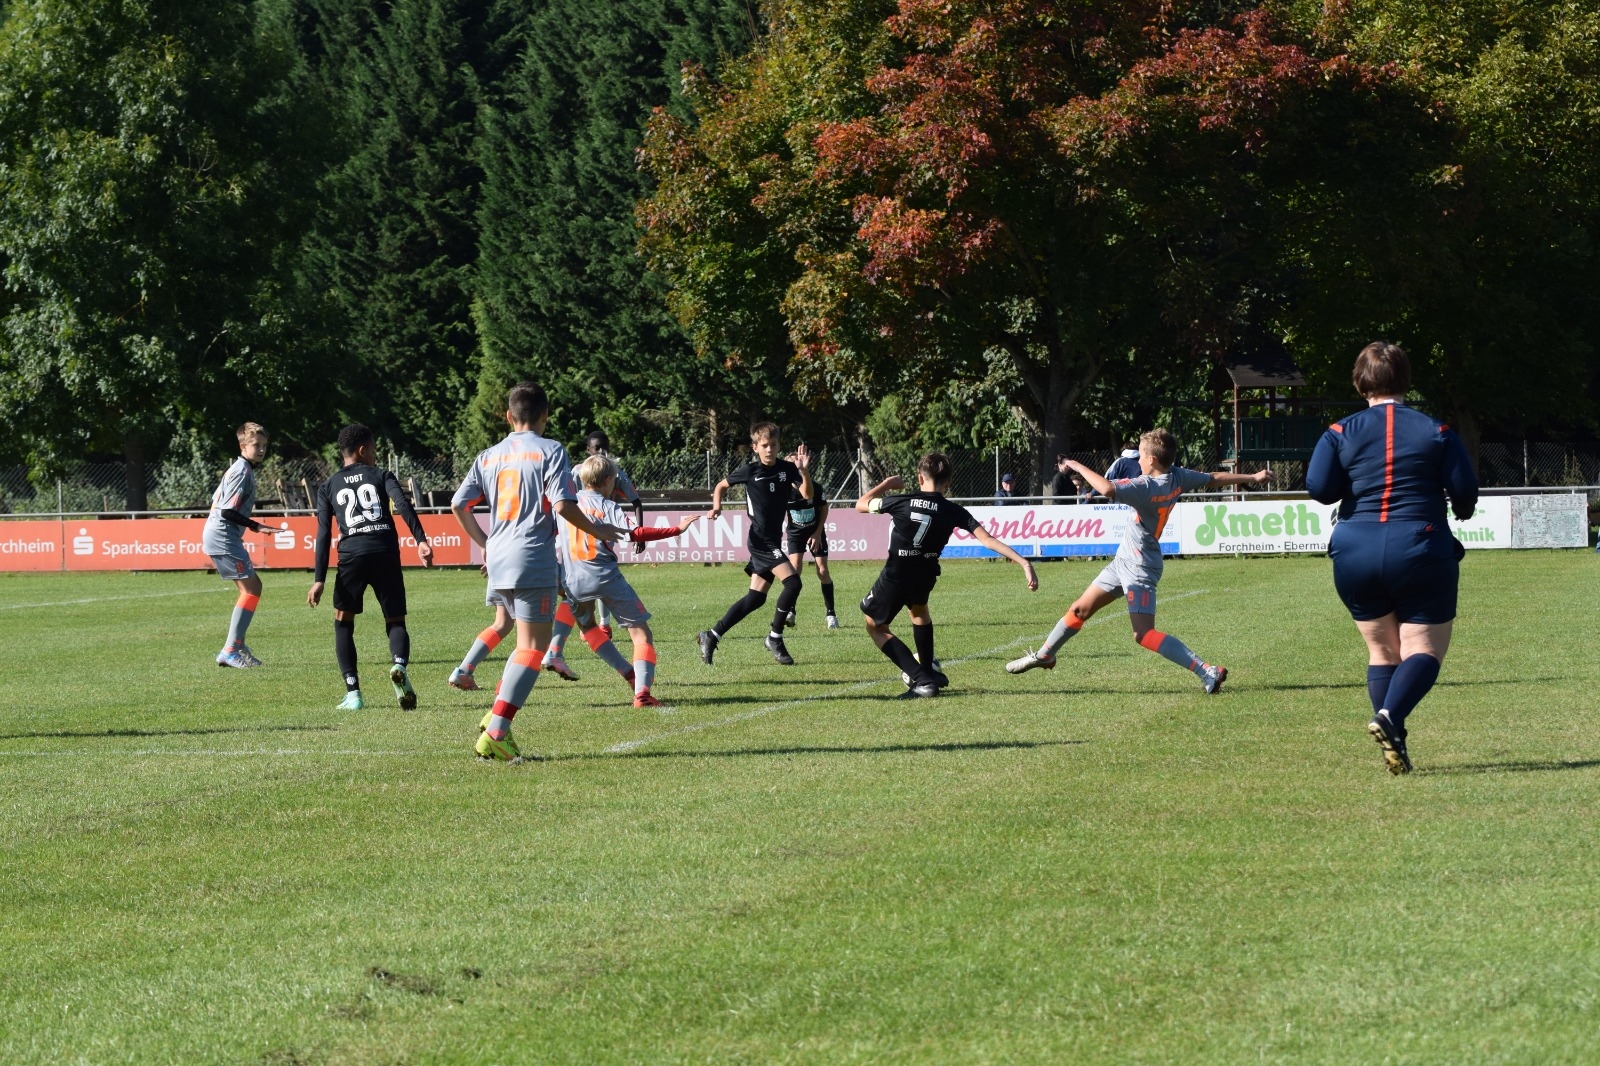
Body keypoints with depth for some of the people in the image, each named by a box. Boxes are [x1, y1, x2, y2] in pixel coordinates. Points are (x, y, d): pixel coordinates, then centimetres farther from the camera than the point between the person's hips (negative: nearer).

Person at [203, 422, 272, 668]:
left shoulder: (240, 469, 16)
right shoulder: (243, 472, -15)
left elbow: (217, 501, 23)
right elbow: (227, 512, -21)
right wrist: (255, 527, -21)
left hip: (216, 535, 11)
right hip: (223, 538, -11)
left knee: (253, 587, 14)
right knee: (250, 588, -12)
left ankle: (237, 645, 16)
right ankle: (230, 651, -14)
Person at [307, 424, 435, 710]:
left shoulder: (328, 488, 18)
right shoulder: (381, 476, 15)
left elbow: (324, 534, 10)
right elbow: (403, 505, -5)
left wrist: (319, 580, 6)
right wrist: (421, 540, -14)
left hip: (352, 555, 0)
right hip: (385, 552, 0)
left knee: (343, 623, 15)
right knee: (396, 622, 9)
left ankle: (353, 693, 2)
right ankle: (399, 664, -25)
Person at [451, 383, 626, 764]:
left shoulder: (490, 456, 12)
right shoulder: (550, 451, -5)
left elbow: (459, 504, 10)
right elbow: (562, 505, -14)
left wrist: (484, 543, 23)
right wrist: (596, 530, 2)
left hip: (499, 561, 7)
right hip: (534, 560, -7)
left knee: (530, 641, 22)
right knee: (532, 647, -4)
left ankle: (497, 715, 9)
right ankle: (495, 733, -14)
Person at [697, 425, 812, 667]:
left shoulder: (787, 469, 3)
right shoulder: (750, 471, -5)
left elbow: (807, 495, -9)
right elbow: (721, 486, 10)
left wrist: (804, 472, -24)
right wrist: (716, 506, -7)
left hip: (773, 541, 6)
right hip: (761, 540, -6)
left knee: (756, 597, 9)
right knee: (792, 582, -20)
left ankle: (711, 636, 16)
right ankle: (775, 638, -8)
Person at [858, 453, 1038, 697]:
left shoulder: (901, 502, -10)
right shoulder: (953, 512, -7)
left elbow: (861, 504, 6)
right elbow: (988, 540, -12)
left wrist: (887, 483, 21)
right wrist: (1024, 563, -13)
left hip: (895, 576, -4)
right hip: (925, 577, 4)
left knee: (875, 626, 15)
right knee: (918, 609, 39)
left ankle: (922, 679, -2)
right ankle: (928, 671, 43)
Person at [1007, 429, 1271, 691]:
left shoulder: (1147, 487, -28)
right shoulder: (1178, 477, -3)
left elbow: (1107, 489, -41)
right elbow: (1215, 478, 9)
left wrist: (1078, 467, -26)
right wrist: (1252, 477, 22)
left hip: (1139, 568, -10)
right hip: (1124, 561, 10)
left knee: (1144, 634, -17)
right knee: (1080, 609, 19)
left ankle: (1207, 672, -21)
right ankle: (1045, 655, 36)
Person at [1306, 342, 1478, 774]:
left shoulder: (1342, 432, 0)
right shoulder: (1435, 431, -1)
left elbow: (1319, 487, -9)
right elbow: (1465, 491, -3)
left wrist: (1355, 486, 11)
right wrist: (1461, 510, 20)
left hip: (1355, 554, 2)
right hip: (1420, 553, -2)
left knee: (1382, 652, 15)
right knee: (1424, 649, 2)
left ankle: (1394, 744, 4)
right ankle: (1390, 716, -25)